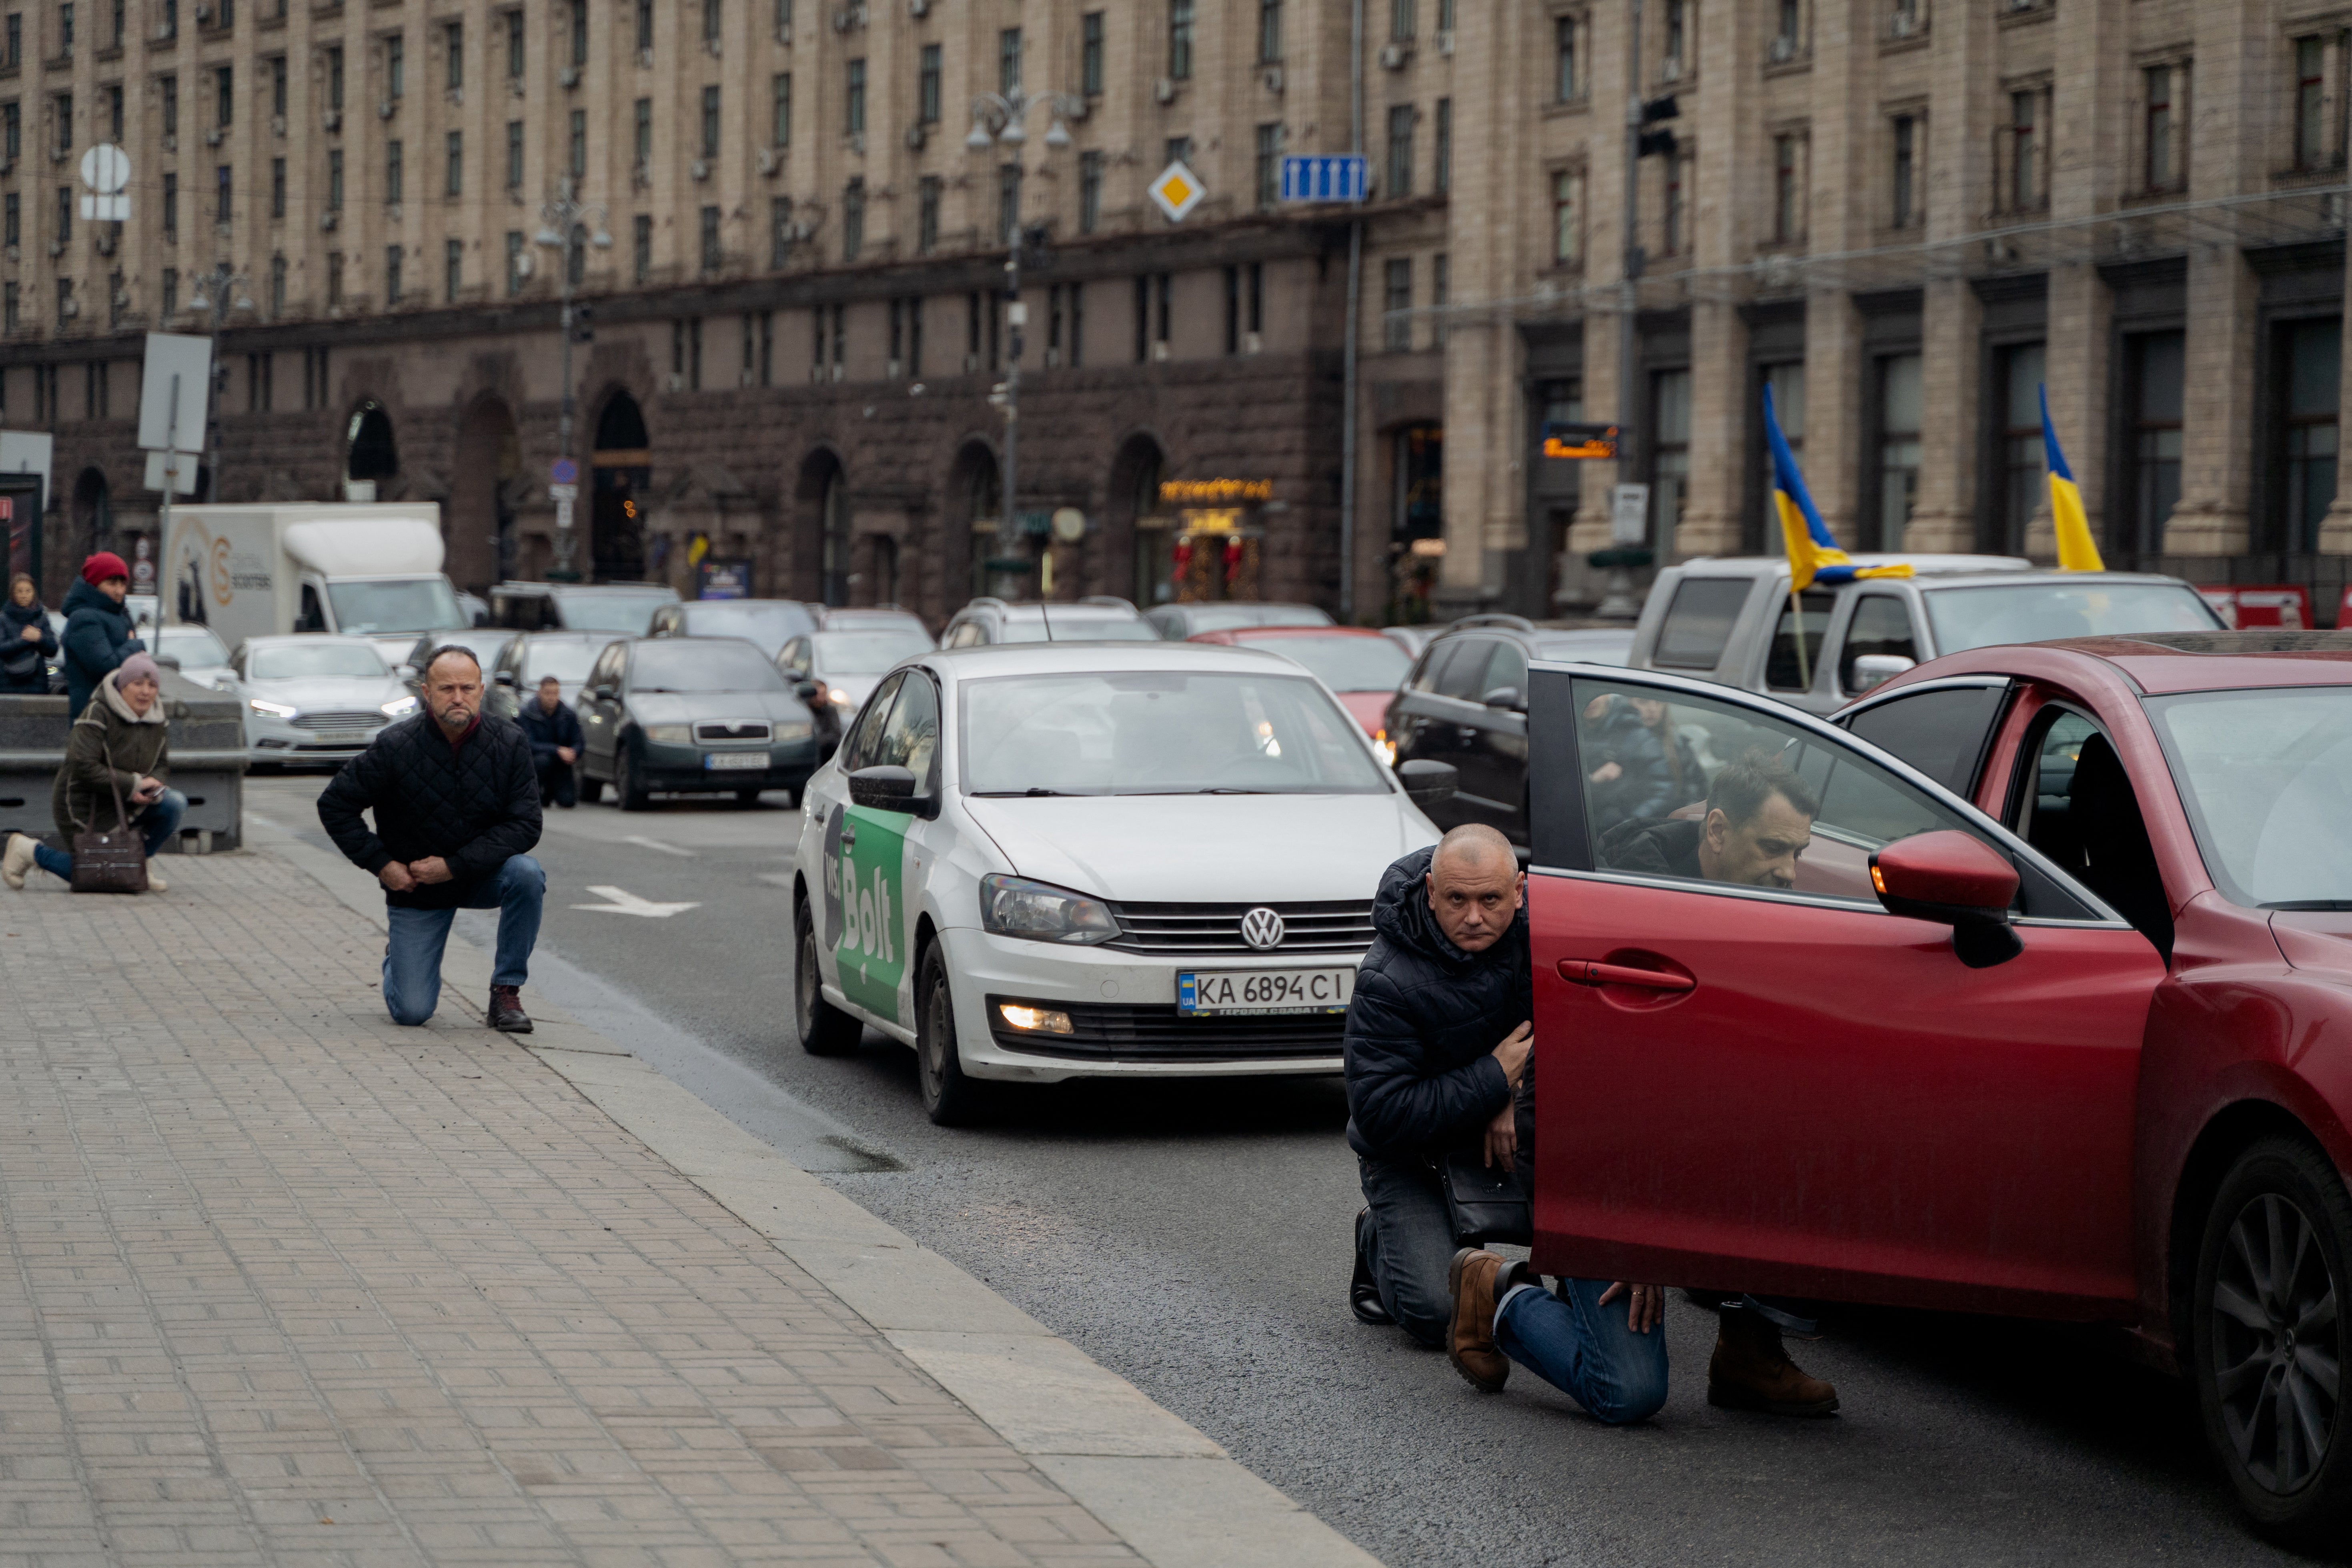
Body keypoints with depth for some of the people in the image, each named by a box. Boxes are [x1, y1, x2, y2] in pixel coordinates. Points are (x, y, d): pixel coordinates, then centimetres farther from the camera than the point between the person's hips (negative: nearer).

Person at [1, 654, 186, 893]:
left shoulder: (158, 722, -1)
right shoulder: (97, 715, -22)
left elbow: (162, 765, 7)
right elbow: (83, 766, -28)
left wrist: (153, 785, -18)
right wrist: (133, 784, -28)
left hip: (126, 804, 6)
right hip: (85, 804, -6)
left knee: (175, 803, -16)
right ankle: (29, 852, 15)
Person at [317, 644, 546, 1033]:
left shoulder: (509, 744, -13)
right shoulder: (396, 746, -16)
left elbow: (525, 825, -16)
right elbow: (335, 806, -8)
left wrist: (455, 866, -23)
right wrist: (381, 865, -14)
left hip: (483, 875, 2)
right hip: (415, 888, -1)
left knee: (527, 874, -33)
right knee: (412, 1012, -9)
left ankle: (506, 992, -15)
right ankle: (397, 954, 29)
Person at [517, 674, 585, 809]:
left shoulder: (568, 714, -1)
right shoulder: (527, 714, -12)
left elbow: (579, 742, 0)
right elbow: (529, 745, -22)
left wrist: (573, 753, -25)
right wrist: (558, 751, -33)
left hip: (561, 764, 3)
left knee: (568, 802, -15)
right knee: (543, 760, -38)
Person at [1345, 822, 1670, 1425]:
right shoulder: (1388, 983, -29)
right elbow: (1381, 1115, -30)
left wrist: (1521, 1095, -25)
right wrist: (1496, 1080, -29)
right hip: (1413, 1152, -4)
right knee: (1435, 1309, -21)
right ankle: (1379, 1240, 12)